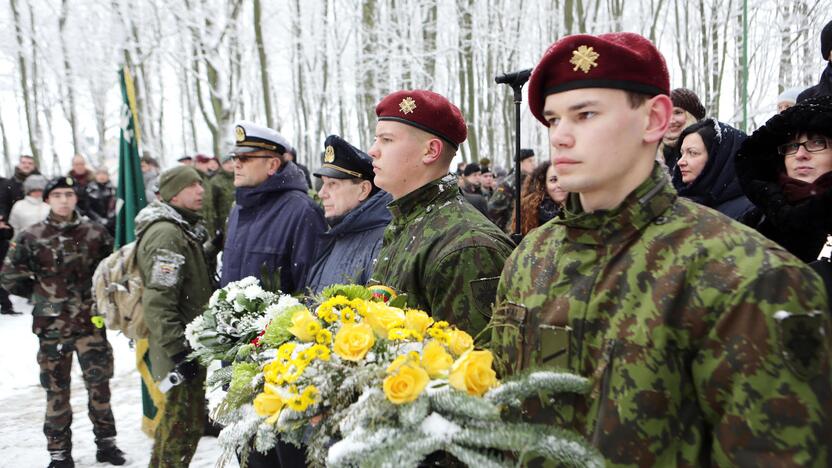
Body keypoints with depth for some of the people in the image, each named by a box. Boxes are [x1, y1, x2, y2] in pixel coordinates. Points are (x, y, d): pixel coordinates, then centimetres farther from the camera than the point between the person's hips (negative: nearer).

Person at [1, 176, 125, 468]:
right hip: (52, 325, 0)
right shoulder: (31, 238, -2)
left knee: (99, 384, 3)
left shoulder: (95, 234, 0)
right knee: (56, 389, 8)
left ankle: (106, 442, 19)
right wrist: (41, 294, 5)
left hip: (91, 322, 0)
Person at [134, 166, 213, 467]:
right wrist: (178, 351, -25)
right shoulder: (165, 234, -18)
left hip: (193, 342, 10)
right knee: (185, 422, -1)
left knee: (175, 418, 22)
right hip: (182, 348, -10)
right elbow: (158, 302, -25)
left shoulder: (185, 229, 15)